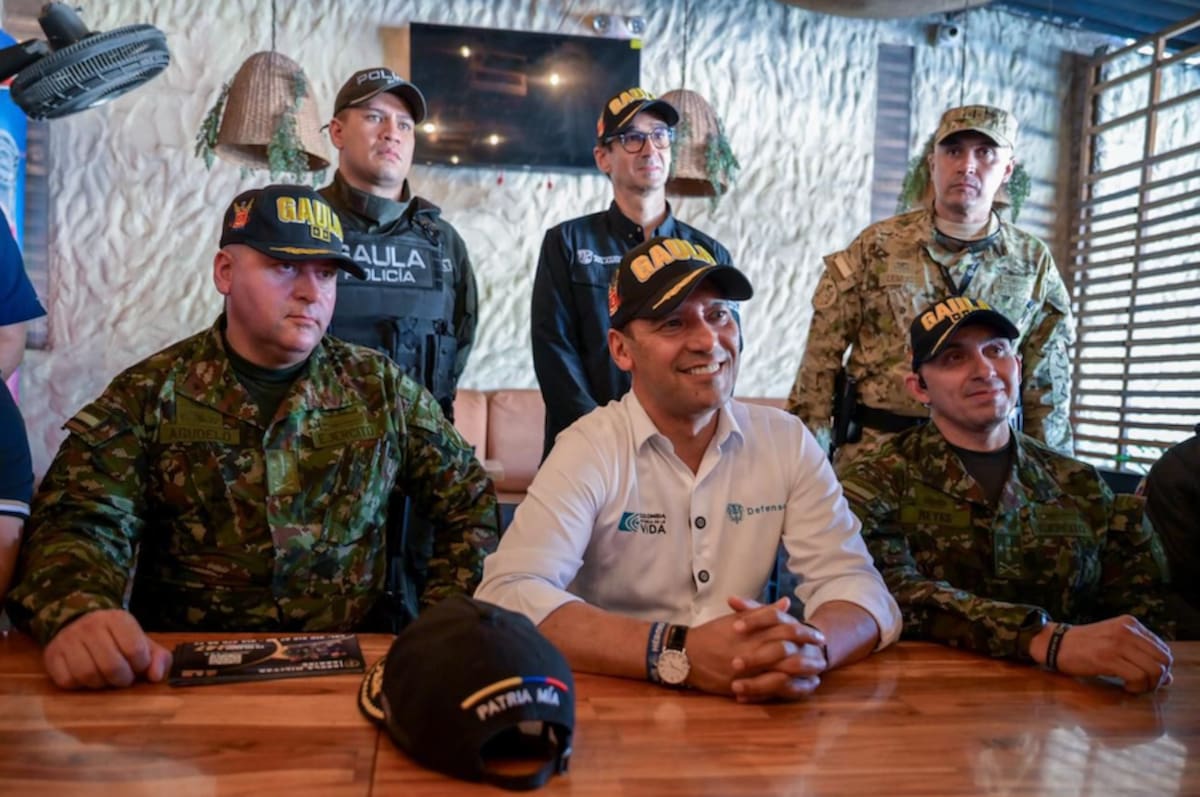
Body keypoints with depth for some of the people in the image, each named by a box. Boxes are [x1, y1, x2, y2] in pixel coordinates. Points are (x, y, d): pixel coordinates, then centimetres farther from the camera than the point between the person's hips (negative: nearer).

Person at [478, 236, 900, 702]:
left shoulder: (788, 443, 0)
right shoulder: (588, 451, -11)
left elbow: (857, 585, -7)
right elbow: (506, 597, -23)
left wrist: (809, 649, -29)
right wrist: (678, 653, -34)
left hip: (749, 711, 2)